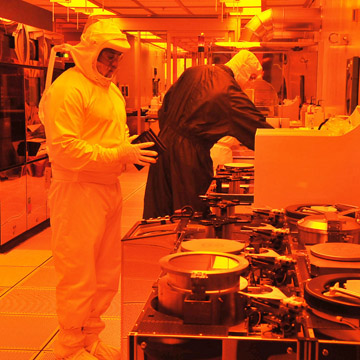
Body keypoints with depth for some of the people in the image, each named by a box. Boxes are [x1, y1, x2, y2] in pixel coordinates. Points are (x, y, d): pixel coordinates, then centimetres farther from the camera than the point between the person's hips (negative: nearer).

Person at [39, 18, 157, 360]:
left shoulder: (111, 89, 17)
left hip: (109, 190, 10)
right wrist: (120, 154, -23)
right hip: (77, 192, -9)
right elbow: (65, 149, -22)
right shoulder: (67, 88, -14)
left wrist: (135, 148, 5)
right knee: (78, 277, -1)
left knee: (106, 275, 16)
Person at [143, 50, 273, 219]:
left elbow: (165, 106, 13)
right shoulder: (229, 91, -14)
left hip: (166, 141, 7)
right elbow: (257, 125, -13)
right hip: (191, 155, -7)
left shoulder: (193, 72, 6)